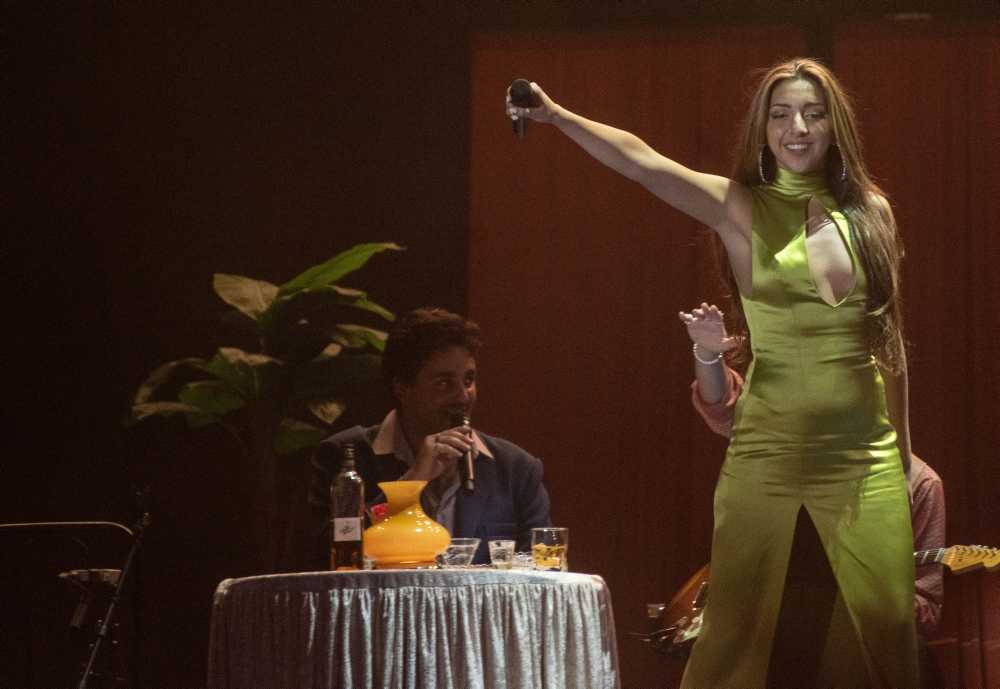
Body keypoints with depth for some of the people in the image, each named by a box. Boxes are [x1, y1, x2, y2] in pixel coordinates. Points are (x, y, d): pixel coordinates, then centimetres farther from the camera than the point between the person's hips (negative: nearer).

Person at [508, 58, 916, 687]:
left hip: (869, 461, 3)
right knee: (744, 633, -2)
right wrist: (557, 117, -34)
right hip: (769, 461, -3)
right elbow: (643, 162, -18)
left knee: (877, 629, 3)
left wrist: (906, 454, 17)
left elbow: (890, 339, 14)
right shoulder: (741, 210, -3)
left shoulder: (871, 212, 7)